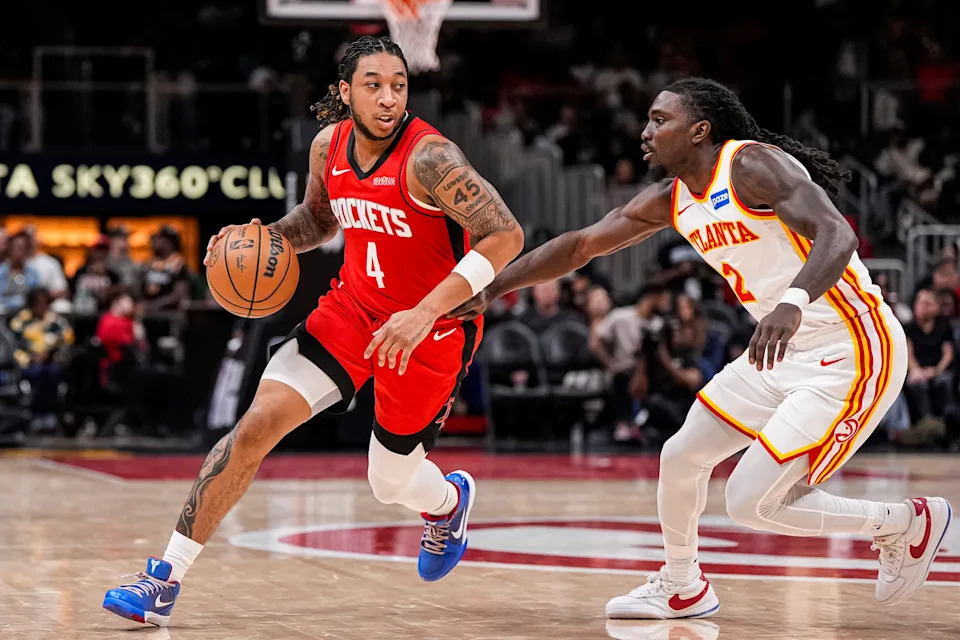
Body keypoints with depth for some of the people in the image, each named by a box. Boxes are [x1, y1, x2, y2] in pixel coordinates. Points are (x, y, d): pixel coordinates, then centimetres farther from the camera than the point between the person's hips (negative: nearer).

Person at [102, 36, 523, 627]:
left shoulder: (427, 158, -26)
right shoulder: (330, 144, -5)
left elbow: (506, 235, -33)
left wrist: (424, 314, -38)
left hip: (433, 328, -5)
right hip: (353, 306, 5)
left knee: (391, 483, 8)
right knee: (258, 424, -10)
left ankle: (451, 500, 49)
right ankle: (166, 580, -5)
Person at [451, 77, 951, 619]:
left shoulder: (754, 166, -20)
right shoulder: (670, 200, 6)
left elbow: (836, 235, -34)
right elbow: (581, 246, 13)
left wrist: (792, 304, -52)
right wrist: (491, 288, 8)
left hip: (852, 356, -9)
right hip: (786, 354, 9)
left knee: (752, 503, -11)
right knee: (681, 457, 12)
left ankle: (907, 524, 7)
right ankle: (681, 589, 35)